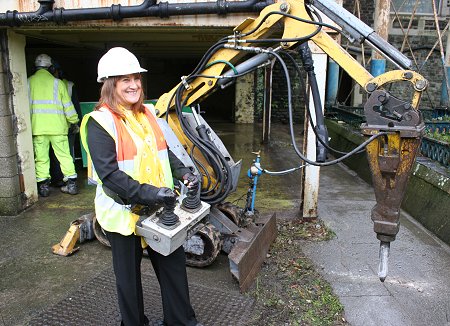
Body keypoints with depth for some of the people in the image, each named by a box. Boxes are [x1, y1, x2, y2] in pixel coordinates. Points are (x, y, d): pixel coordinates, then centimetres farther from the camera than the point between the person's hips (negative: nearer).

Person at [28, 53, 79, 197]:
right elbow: (67, 105, 4)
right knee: (64, 155, 5)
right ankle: (71, 183, 7)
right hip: (57, 126, 0)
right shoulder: (57, 82, 2)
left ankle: (43, 185, 8)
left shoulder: (29, 82, 4)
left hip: (37, 126, 1)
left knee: (41, 157, 6)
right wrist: (74, 121, 15)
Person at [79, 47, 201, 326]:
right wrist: (148, 193, -29)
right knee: (129, 275, 14)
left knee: (174, 264, 15)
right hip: (124, 212, -6)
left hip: (159, 207, 6)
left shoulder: (147, 113, 6)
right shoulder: (100, 122, -14)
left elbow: (164, 150, 14)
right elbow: (109, 173, -22)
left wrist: (183, 173, -3)